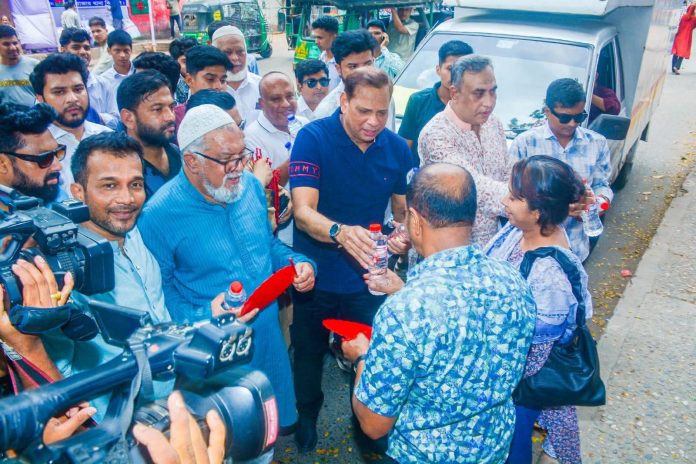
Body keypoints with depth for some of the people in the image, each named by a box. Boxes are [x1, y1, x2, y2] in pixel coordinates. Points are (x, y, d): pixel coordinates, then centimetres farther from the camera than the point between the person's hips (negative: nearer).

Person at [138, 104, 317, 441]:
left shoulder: (250, 186, -3)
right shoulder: (159, 216, -20)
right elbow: (159, 290, -14)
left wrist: (298, 264, -6)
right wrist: (205, 319, -27)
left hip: (269, 335, 5)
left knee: (278, 422, 26)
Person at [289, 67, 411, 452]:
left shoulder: (397, 148, -5)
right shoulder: (313, 138, -17)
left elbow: (403, 208, 5)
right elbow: (303, 211, -25)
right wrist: (340, 232, -46)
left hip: (369, 278, 2)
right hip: (317, 276, -2)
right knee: (309, 355, 21)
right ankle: (306, 417, 51)